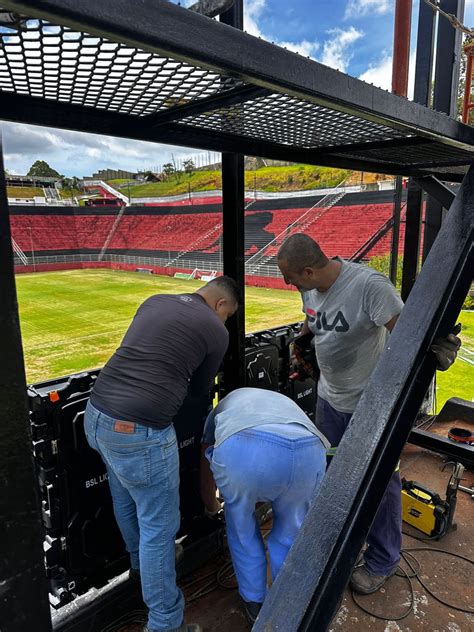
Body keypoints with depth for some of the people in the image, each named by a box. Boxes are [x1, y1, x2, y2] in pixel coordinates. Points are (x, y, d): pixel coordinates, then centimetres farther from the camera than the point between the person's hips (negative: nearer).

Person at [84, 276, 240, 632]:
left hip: (97, 413, 8)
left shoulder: (155, 302, 14)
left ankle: (140, 564, 56)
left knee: (125, 501, 30)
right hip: (138, 432, -8)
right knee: (159, 526, 11)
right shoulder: (216, 331, -3)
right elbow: (200, 389, 10)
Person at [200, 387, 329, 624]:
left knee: (240, 525, 31)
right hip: (309, 450, 3)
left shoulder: (221, 408, 40)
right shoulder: (285, 403, 45)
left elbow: (206, 485, 45)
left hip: (241, 448, -2)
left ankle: (254, 602, 45)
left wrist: (212, 508, 67)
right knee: (290, 531, 31)